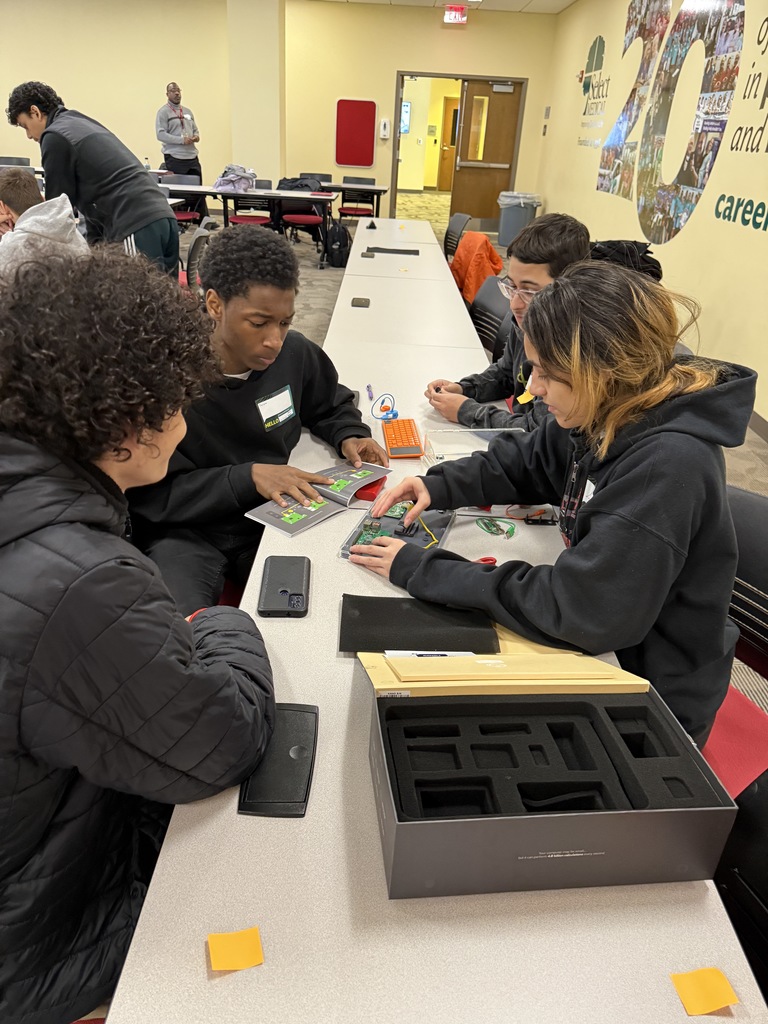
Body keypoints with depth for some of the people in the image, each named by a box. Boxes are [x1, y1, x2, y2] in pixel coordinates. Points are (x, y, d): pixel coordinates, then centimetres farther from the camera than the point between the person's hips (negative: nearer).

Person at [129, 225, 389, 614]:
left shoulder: (294, 353, -5)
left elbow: (331, 405, 18)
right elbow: (151, 495, -16)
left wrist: (348, 436, -4)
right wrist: (248, 477, -24)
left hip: (271, 517, 5)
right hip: (185, 533, -4)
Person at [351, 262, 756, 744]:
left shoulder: (668, 465, -33)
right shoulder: (607, 415, -8)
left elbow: (577, 610, -33)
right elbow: (523, 462, 9)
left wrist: (420, 570, -27)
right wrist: (438, 486, -9)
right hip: (602, 636, 7)